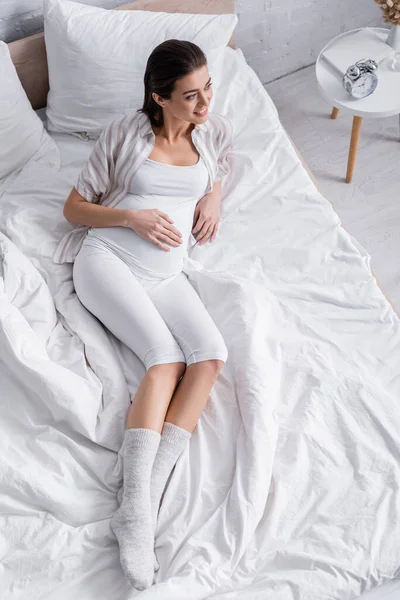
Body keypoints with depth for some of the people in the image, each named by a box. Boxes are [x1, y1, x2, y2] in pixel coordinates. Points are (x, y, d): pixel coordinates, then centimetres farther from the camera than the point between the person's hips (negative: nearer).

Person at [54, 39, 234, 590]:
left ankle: (146, 497, -28)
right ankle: (136, 511, -30)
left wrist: (214, 197, 13)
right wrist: (132, 217, -11)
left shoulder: (217, 131, 13)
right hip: (106, 259, -3)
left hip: (166, 274, 4)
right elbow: (74, 207, 6)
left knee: (211, 353, -24)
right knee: (166, 357, -26)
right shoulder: (125, 132, 3)